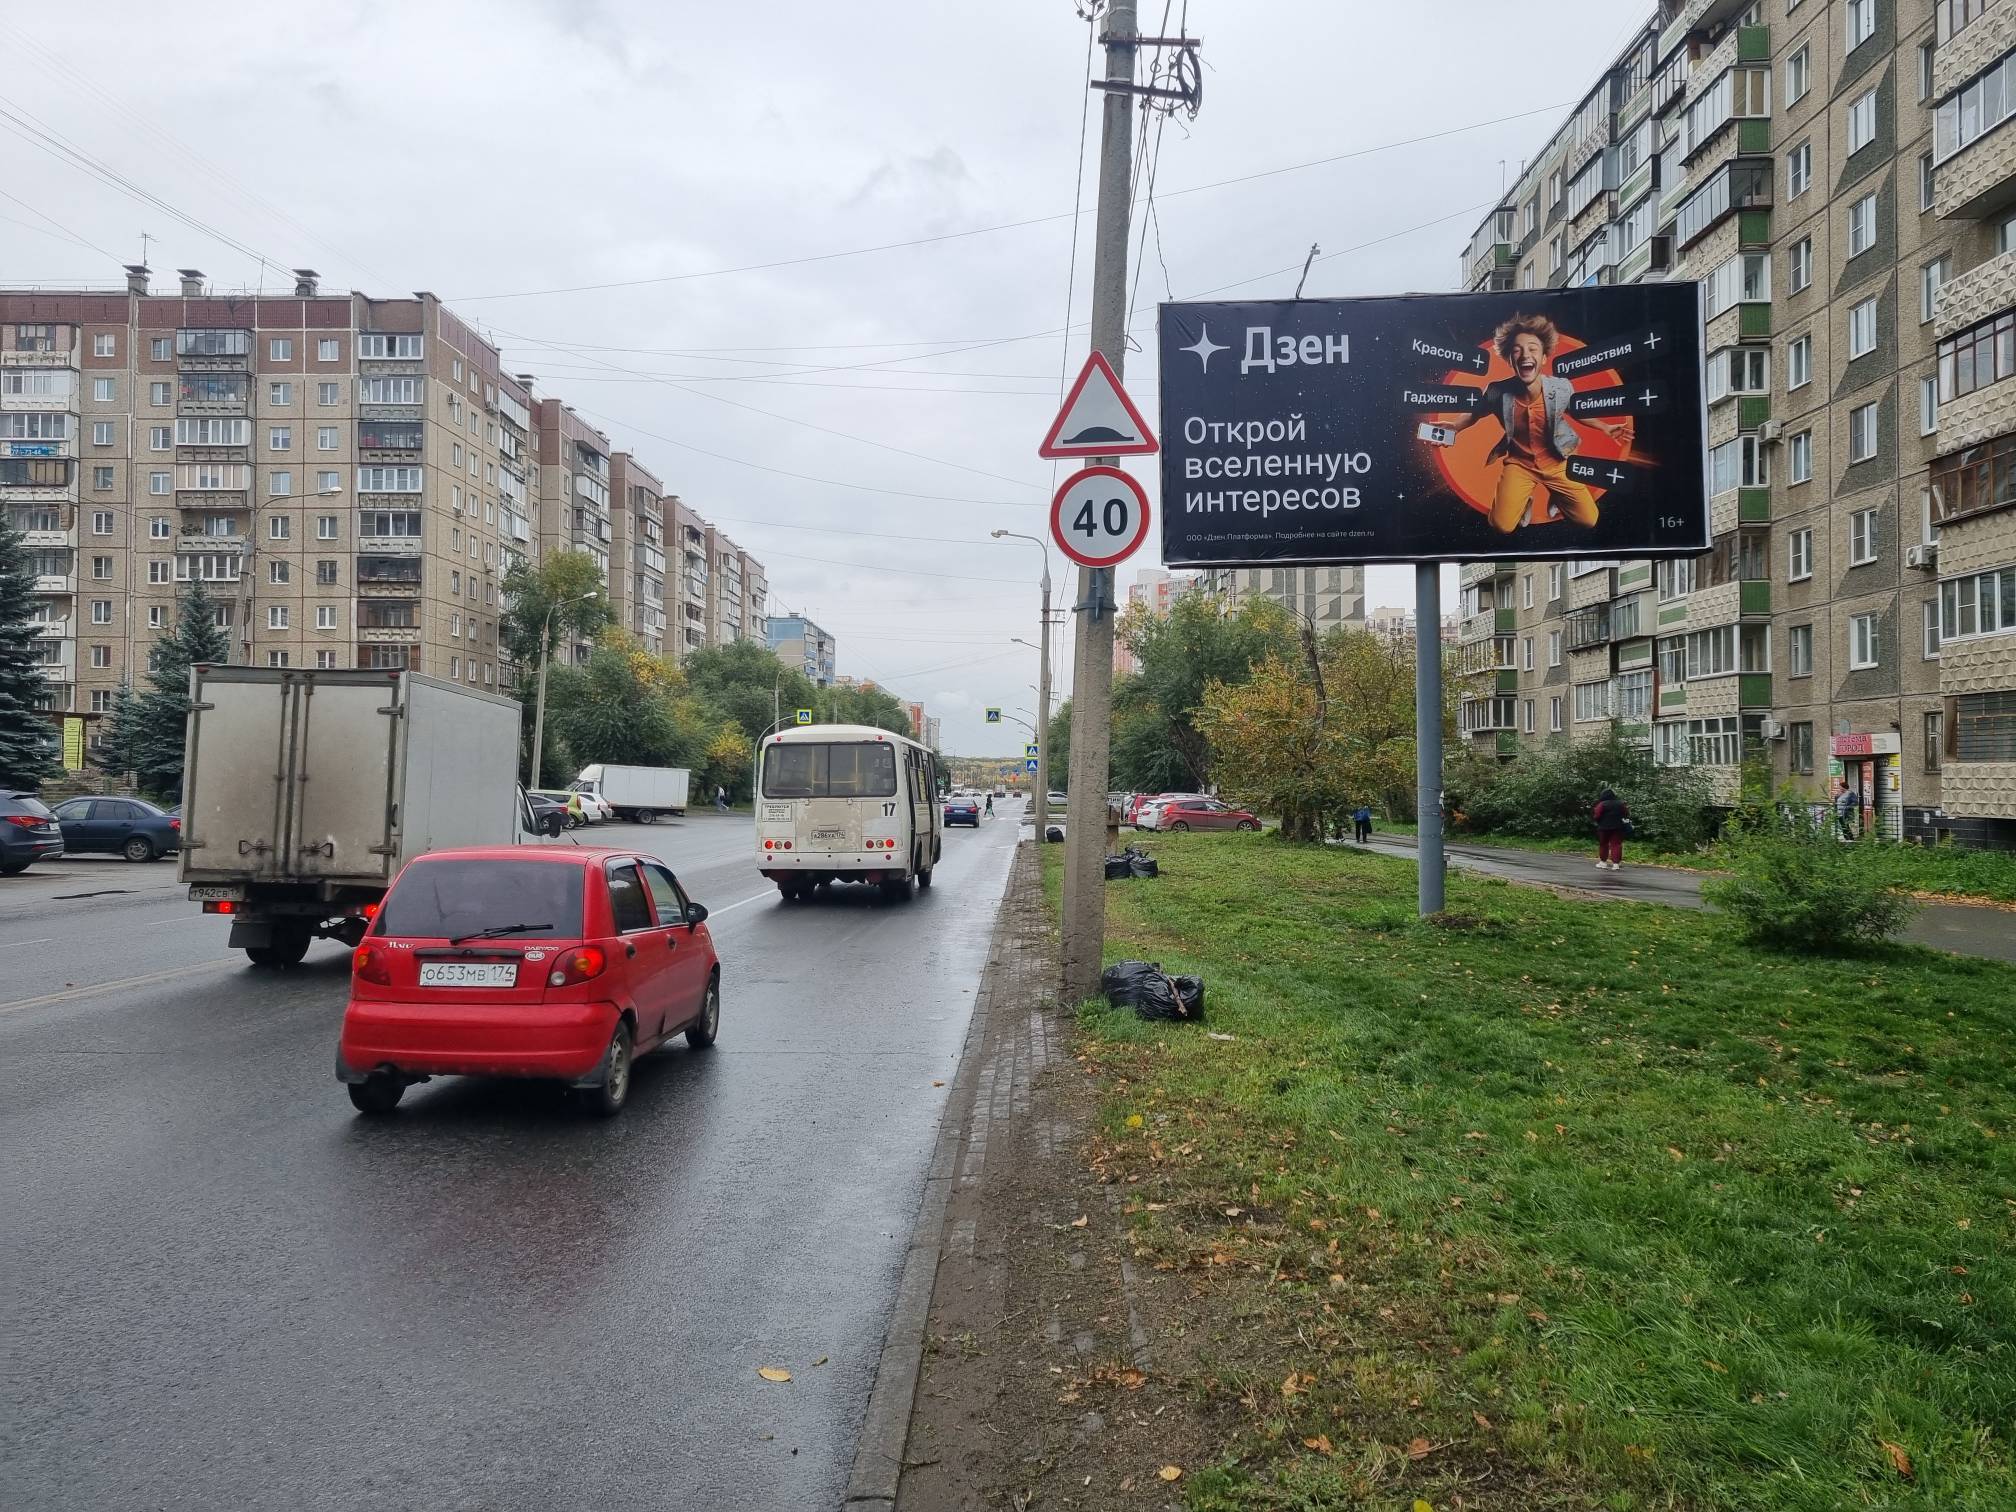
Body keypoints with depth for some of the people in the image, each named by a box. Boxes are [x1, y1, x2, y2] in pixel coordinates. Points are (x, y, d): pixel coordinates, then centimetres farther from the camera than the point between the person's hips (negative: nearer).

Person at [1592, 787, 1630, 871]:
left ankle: (1603, 862, 18)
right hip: (1618, 827, 3)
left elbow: (1596, 816, -14)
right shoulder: (1620, 804, 4)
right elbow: (1626, 814, 8)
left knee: (1603, 844, 12)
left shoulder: (1602, 804, -12)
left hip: (1605, 827, -3)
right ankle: (1616, 863, -6)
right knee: (1616, 845, 2)